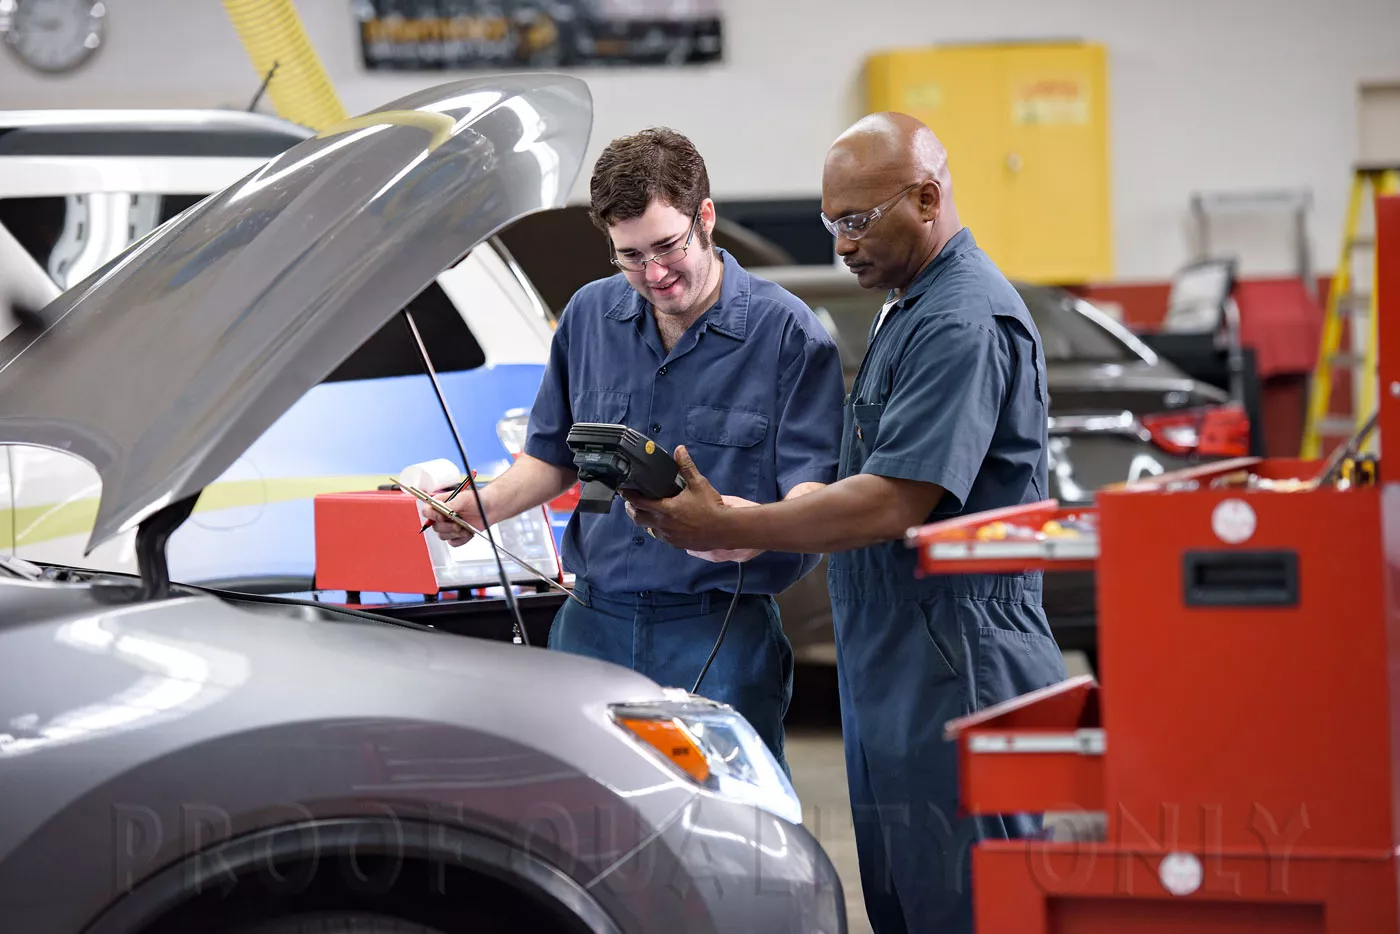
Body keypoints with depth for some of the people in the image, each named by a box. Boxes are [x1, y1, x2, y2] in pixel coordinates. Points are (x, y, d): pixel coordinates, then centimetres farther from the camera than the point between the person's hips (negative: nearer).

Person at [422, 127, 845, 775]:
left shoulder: (788, 332, -5)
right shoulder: (589, 314, 10)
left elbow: (818, 492, -11)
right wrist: (487, 503, 2)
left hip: (721, 636, -4)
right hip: (593, 625, 4)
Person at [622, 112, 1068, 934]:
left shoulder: (966, 321, -16)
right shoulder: (907, 311, 19)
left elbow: (895, 503, -23)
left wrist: (727, 529, -22)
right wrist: (728, 518, 13)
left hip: (955, 684, -11)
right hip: (891, 681, 11)